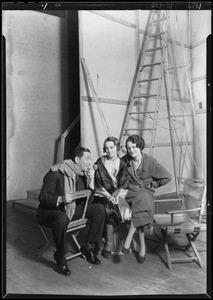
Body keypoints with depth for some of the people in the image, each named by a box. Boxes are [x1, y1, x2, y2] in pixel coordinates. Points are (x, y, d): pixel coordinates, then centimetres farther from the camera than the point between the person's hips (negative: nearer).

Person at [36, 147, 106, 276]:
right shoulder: (55, 173, -17)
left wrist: (91, 180, -13)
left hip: (72, 210, 6)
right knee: (62, 219, -40)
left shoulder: (83, 174, 1)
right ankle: (60, 258, -14)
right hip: (50, 211, -6)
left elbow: (88, 202, -1)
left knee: (99, 209, -9)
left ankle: (88, 247, 1)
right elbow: (42, 197, -17)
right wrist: (60, 199, -34)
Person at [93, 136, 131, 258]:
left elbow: (124, 185, 0)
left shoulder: (123, 164, 8)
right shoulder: (99, 163, 4)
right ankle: (108, 244, -20)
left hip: (119, 195, 2)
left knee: (126, 209, -28)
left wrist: (116, 195, -18)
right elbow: (98, 185, -2)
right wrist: (109, 196, -16)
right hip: (103, 196, -1)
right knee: (112, 209, -31)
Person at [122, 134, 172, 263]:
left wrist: (152, 185, 2)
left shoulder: (150, 161, -7)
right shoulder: (125, 160, 0)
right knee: (141, 200, -32)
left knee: (141, 200, -36)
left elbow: (167, 177, -2)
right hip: (130, 191, 1)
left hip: (145, 191, -1)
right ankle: (142, 245, -24)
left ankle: (128, 240, -30)